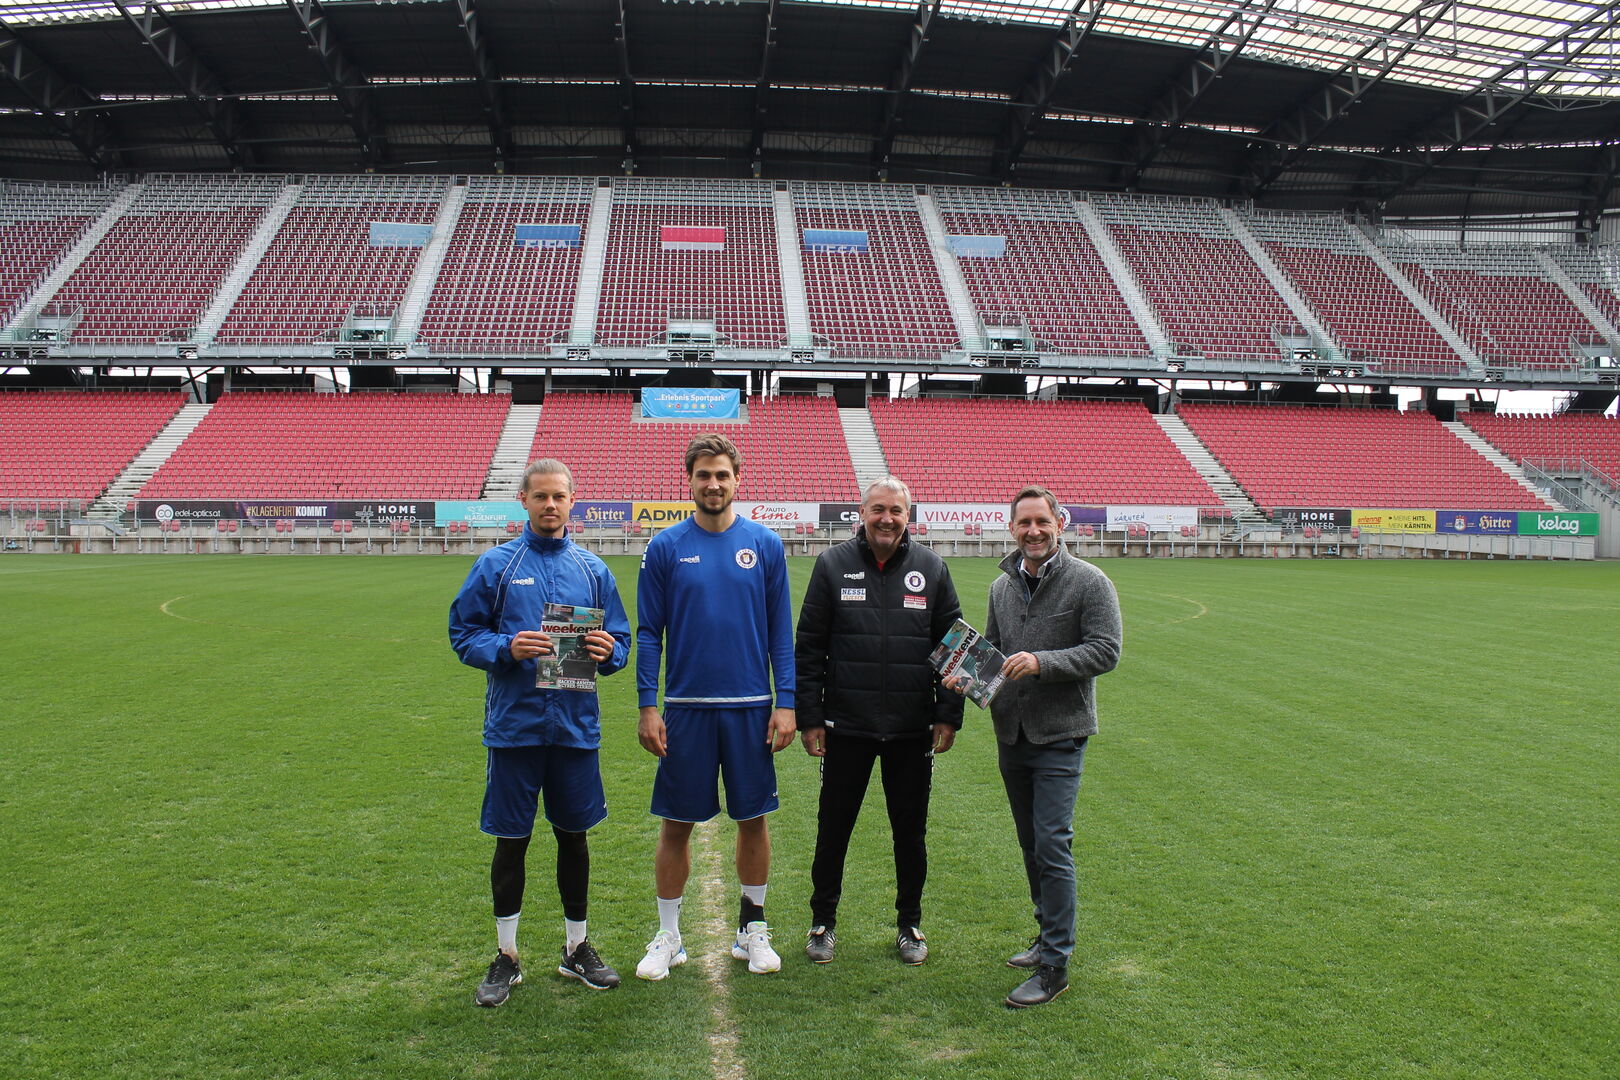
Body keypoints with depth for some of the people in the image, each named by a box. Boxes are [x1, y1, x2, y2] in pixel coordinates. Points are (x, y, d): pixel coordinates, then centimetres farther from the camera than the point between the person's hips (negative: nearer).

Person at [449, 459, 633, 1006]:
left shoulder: (593, 570, 7)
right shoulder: (495, 565, 0)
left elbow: (620, 640, 10)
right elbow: (464, 633, 0)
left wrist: (608, 651, -13)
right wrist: (507, 649, -18)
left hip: (576, 727, 2)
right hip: (514, 725, -2)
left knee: (573, 834, 12)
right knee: (511, 839, 7)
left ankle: (577, 948, 28)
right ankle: (506, 956, 23)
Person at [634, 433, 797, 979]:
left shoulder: (765, 544, 1)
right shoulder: (665, 547, 0)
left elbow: (781, 631, 3)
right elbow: (648, 632, 1)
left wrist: (785, 702, -3)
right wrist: (648, 707, -5)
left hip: (751, 708, 1)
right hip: (685, 708, 0)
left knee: (753, 819, 10)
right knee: (676, 824, 7)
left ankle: (753, 928, 28)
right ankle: (667, 937, 23)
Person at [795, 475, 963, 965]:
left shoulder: (932, 568, 3)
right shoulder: (833, 565, -1)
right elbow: (809, 646, 0)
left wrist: (949, 714, 2)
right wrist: (809, 716, -4)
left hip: (913, 730, 1)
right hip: (846, 727, -1)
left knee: (911, 831, 12)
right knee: (833, 829, 9)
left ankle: (910, 924, 30)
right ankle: (823, 922, 27)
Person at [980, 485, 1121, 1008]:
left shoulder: (1089, 582, -7)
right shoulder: (1002, 586, 10)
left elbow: (1105, 650, -13)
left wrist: (1043, 662, -24)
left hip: (1060, 735, -6)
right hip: (1011, 734, 6)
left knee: (1052, 845, -9)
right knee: (1031, 845, 16)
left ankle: (1054, 965, -1)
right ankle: (1049, 936, 31)